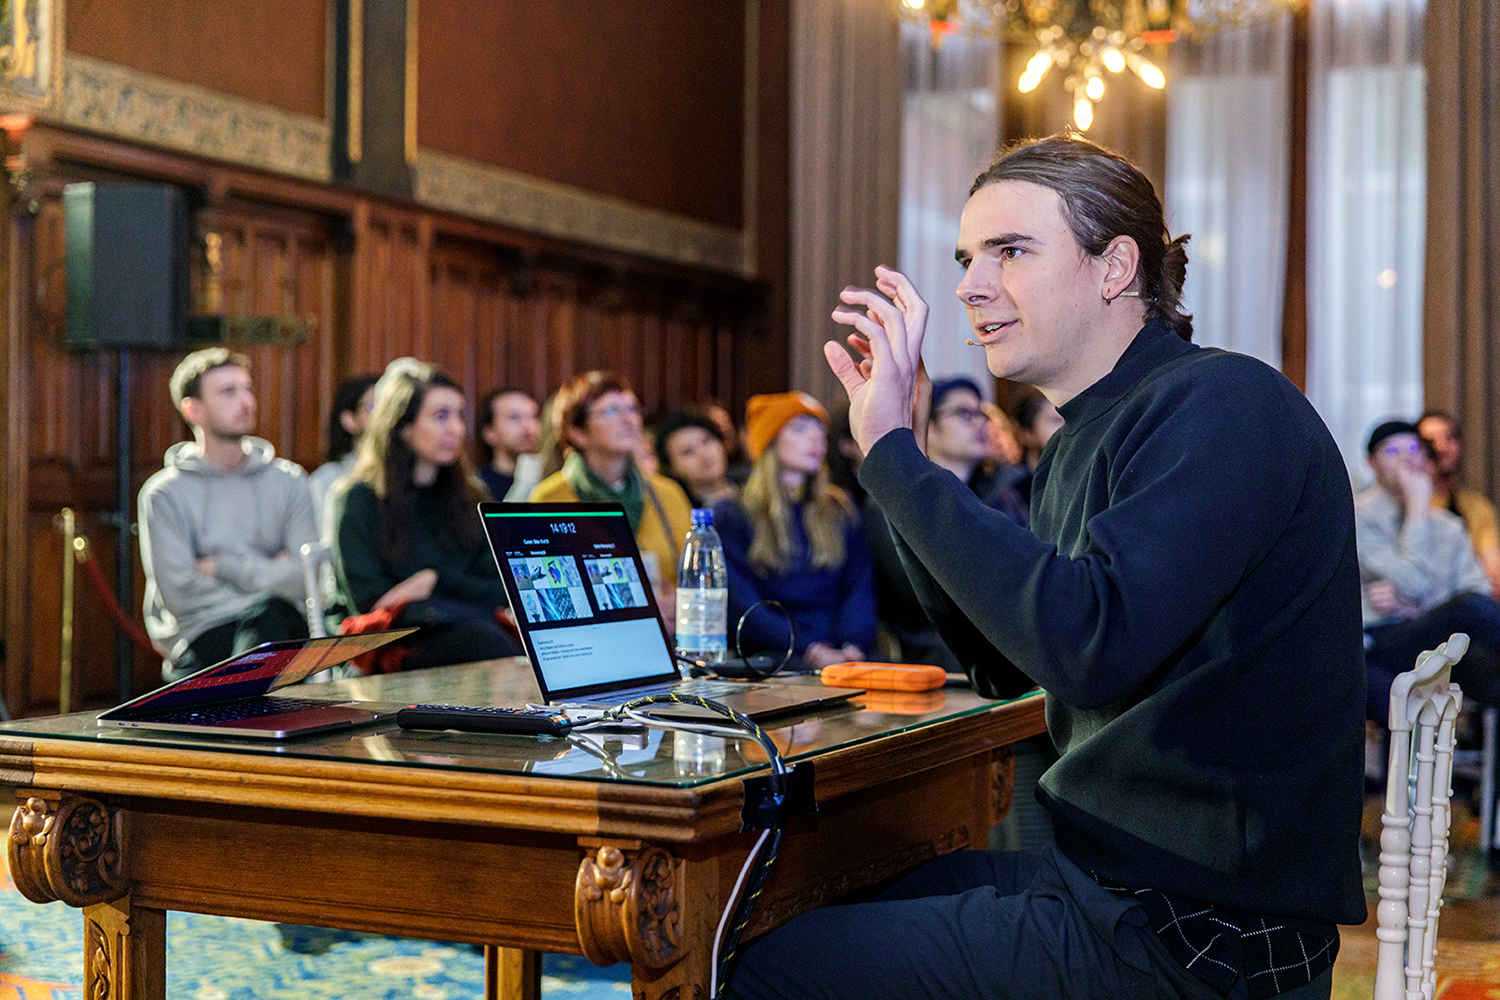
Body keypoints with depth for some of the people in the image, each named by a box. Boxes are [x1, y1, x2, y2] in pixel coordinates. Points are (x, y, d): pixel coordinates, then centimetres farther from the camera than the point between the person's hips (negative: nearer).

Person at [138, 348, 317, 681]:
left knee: (270, 613, -35)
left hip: (280, 631, 2)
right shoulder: (164, 493, 6)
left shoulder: (288, 481, 14)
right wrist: (266, 574, 0)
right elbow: (180, 593, -6)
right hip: (201, 638, -2)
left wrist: (224, 567, -3)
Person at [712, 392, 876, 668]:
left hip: (845, 657, 4)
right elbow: (743, 606, -5)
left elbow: (860, 588, 10)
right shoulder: (731, 516, 7)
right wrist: (812, 651, -19)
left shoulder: (841, 510, 21)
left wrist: (853, 645, -13)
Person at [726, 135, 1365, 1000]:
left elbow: (1085, 644, -31)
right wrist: (897, 450, 9)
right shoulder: (1086, 440, 12)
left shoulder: (1225, 405, -17)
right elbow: (1004, 665, 17)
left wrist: (894, 453, -22)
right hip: (1113, 879, 9)